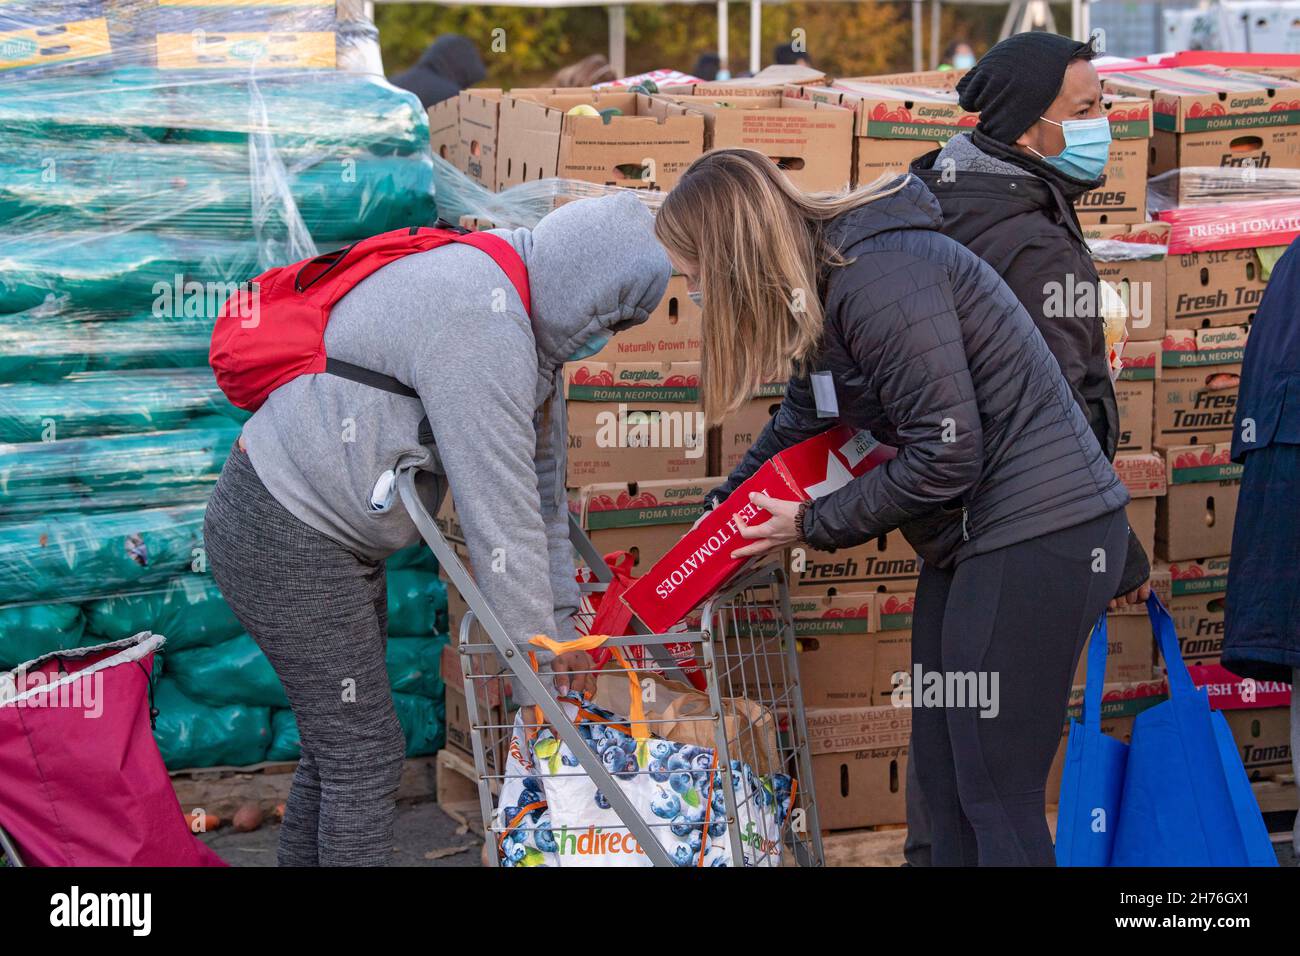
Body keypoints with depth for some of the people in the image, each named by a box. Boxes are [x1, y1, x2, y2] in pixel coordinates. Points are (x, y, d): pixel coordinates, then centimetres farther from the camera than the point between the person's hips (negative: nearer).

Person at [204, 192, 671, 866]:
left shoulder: (524, 317, 7)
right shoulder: (479, 327, -27)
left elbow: (540, 478, 12)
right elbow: (499, 513, -26)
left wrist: (559, 618, 12)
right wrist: (535, 677, -21)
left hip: (336, 541, 11)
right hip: (284, 538, -11)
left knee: (337, 749, 17)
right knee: (365, 755, -6)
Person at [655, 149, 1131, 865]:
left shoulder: (877, 280, -22)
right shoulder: (820, 290, 9)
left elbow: (945, 456, -22)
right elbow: (799, 426, 26)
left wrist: (813, 526, -9)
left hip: (1039, 536, -10)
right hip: (972, 537, 10)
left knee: (995, 795, -8)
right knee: (943, 779, 13)